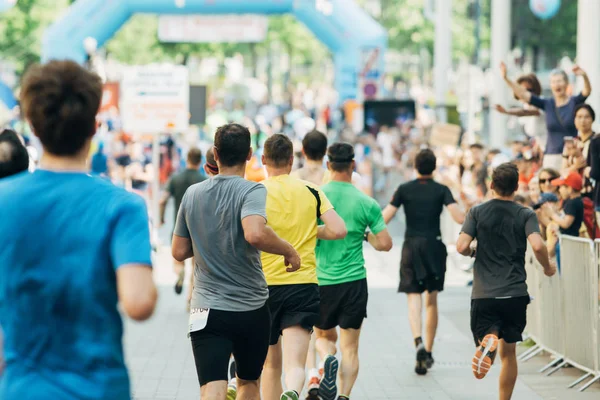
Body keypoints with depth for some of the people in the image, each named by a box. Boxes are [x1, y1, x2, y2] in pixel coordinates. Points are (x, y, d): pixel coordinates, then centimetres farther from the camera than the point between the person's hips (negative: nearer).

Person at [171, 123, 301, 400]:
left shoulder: (193, 194, 3)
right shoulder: (251, 191, -11)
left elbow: (179, 252, 9)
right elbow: (255, 234, -31)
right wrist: (289, 250, -15)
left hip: (207, 310, 1)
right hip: (251, 309, -1)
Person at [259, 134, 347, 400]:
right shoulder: (312, 191, 4)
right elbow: (338, 230, -3)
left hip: (265, 286, 0)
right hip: (304, 284, 0)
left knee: (271, 364, 16)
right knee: (295, 364, -11)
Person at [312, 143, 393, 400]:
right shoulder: (366, 203, -4)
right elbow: (385, 244, -3)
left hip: (321, 280, 1)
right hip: (354, 281, 0)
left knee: (324, 336, 20)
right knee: (350, 347, 7)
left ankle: (327, 359, -11)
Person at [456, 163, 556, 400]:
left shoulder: (477, 212, 2)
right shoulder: (526, 215, -1)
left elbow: (461, 247, -7)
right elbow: (537, 246, -16)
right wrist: (547, 268, 3)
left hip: (484, 294, -1)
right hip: (515, 293, 1)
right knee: (509, 352, 13)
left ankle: (488, 343, -35)